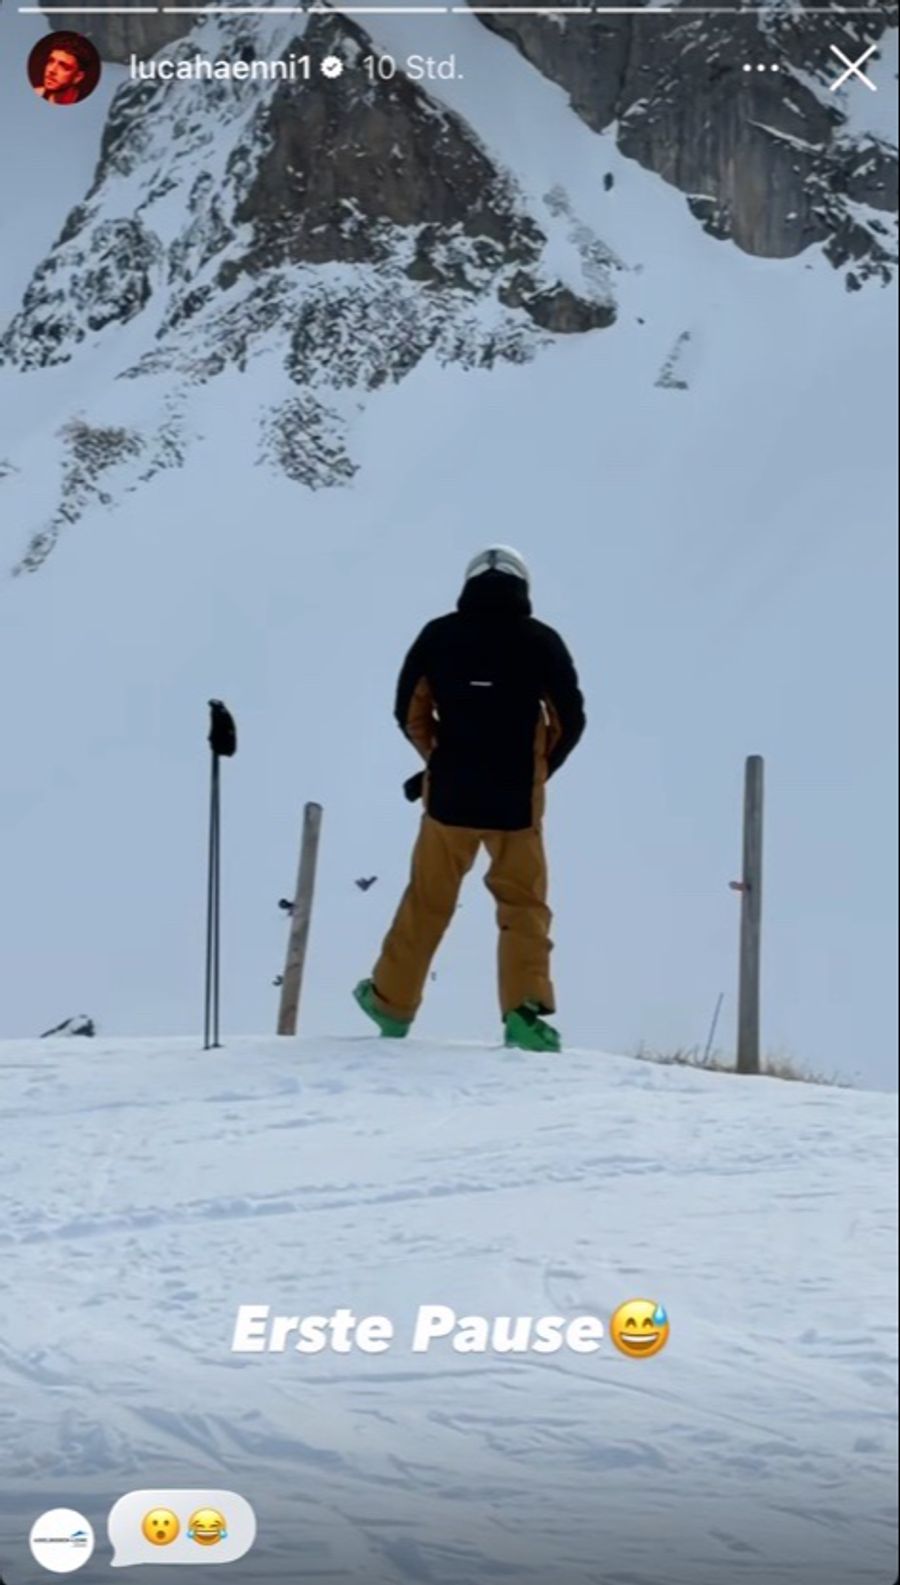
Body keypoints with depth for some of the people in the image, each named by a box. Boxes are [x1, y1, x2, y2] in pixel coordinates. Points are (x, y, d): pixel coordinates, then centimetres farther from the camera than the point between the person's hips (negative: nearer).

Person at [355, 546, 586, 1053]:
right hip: (517, 801, -1)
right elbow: (570, 721, 0)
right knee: (524, 906, 6)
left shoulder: (438, 636, 2)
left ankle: (392, 1001, 25)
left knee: (428, 901, 15)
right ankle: (525, 1009, -9)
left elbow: (410, 711, 7)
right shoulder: (541, 641, -3)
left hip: (449, 795, 2)